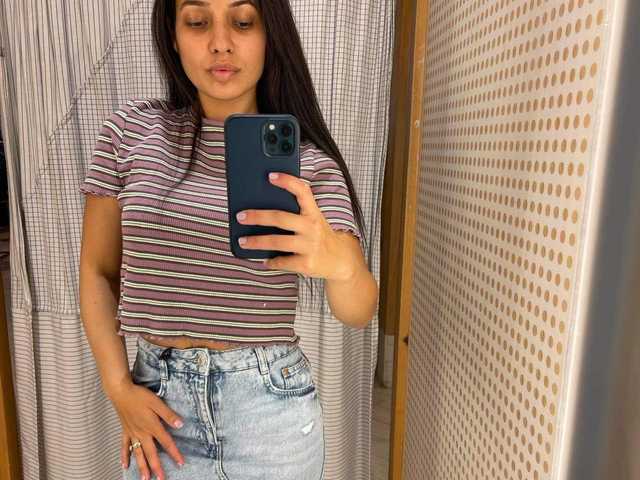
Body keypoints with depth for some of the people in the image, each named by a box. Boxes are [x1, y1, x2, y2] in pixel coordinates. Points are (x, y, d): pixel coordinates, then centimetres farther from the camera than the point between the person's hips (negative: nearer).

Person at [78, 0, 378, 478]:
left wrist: (339, 260, -36)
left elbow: (358, 312, -14)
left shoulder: (309, 161, -9)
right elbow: (98, 272, 3)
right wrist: (119, 388, -4)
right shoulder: (130, 131, -4)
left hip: (270, 401, 0)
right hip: (159, 396, 1)